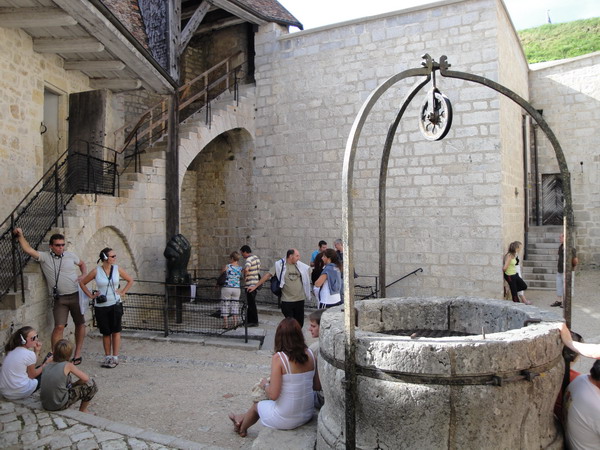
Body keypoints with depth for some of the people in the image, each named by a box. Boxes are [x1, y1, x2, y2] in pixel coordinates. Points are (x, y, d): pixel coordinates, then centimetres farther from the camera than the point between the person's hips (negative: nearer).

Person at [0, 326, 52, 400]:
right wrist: (46, 363, 7)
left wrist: (37, 351, 11)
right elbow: (32, 375, -3)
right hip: (19, 393, -8)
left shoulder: (11, 351, 7)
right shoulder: (29, 354, -16)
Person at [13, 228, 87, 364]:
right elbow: (28, 250, -14)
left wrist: (84, 275, 5)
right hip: (60, 299, -2)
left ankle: (78, 353, 21)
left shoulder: (70, 255, 4)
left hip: (76, 295, 2)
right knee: (59, 327, -12)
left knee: (80, 324, 8)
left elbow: (82, 264, 21)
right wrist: (20, 235, -20)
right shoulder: (44, 257, -2)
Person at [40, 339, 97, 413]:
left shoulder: (48, 365, 7)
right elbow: (85, 378, -2)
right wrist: (74, 384, 14)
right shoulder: (68, 365, -6)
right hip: (59, 405, -7)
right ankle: (83, 410, 23)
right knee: (91, 384, 4)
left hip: (45, 404, 7)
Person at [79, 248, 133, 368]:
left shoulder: (117, 269, -2)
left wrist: (123, 292, 3)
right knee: (105, 332, 9)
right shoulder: (96, 271, -5)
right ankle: (107, 356, 23)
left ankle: (115, 357, 11)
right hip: (101, 306, 0)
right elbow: (82, 283, 7)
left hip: (115, 304, 0)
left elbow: (130, 280, 11)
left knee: (115, 331, 2)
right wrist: (91, 295, 1)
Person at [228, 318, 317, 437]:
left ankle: (242, 429, 54)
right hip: (308, 414, 5)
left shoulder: (278, 358, -21)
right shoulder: (309, 354, -7)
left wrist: (265, 384, 0)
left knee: (257, 405, 26)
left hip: (286, 420, -5)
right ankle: (243, 420, 51)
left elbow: (273, 395, -21)